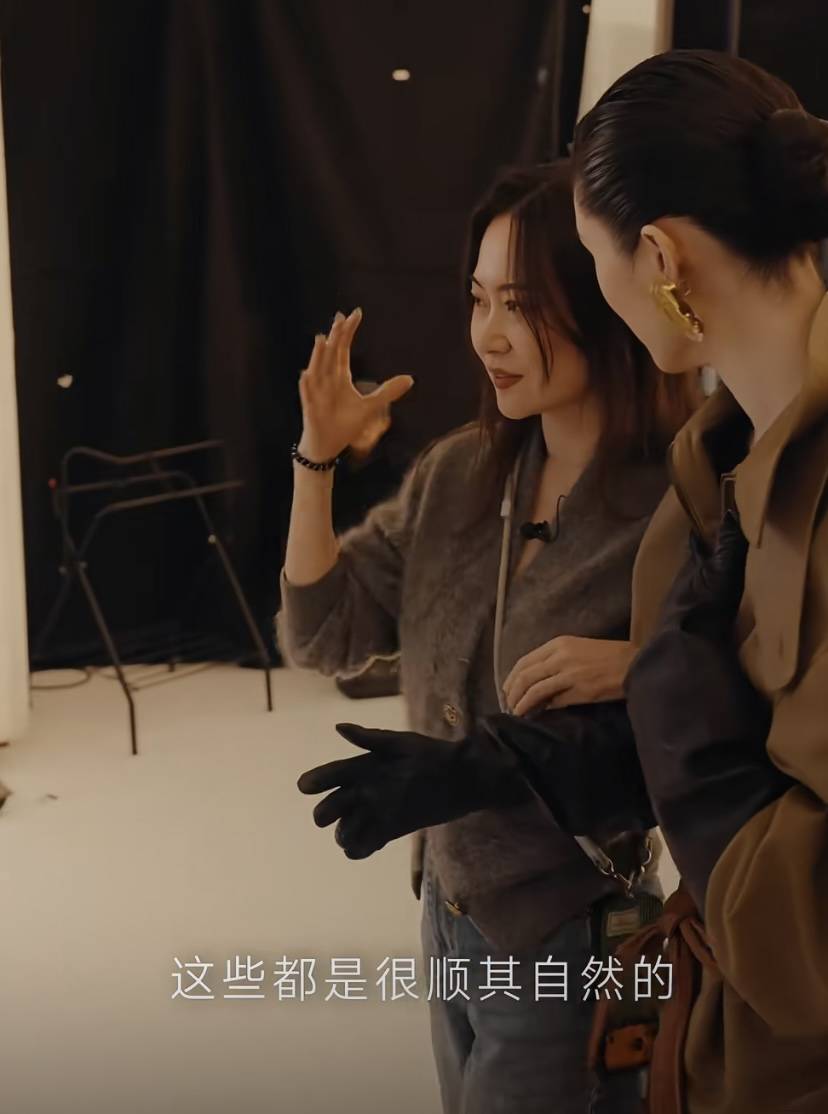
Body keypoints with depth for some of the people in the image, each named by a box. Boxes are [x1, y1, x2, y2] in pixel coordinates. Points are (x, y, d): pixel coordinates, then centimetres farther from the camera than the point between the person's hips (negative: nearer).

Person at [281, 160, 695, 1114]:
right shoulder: (455, 474, -4)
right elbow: (321, 636, -2)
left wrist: (641, 666, -32)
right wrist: (316, 458, -11)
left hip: (574, 944, -6)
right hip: (448, 908, 6)